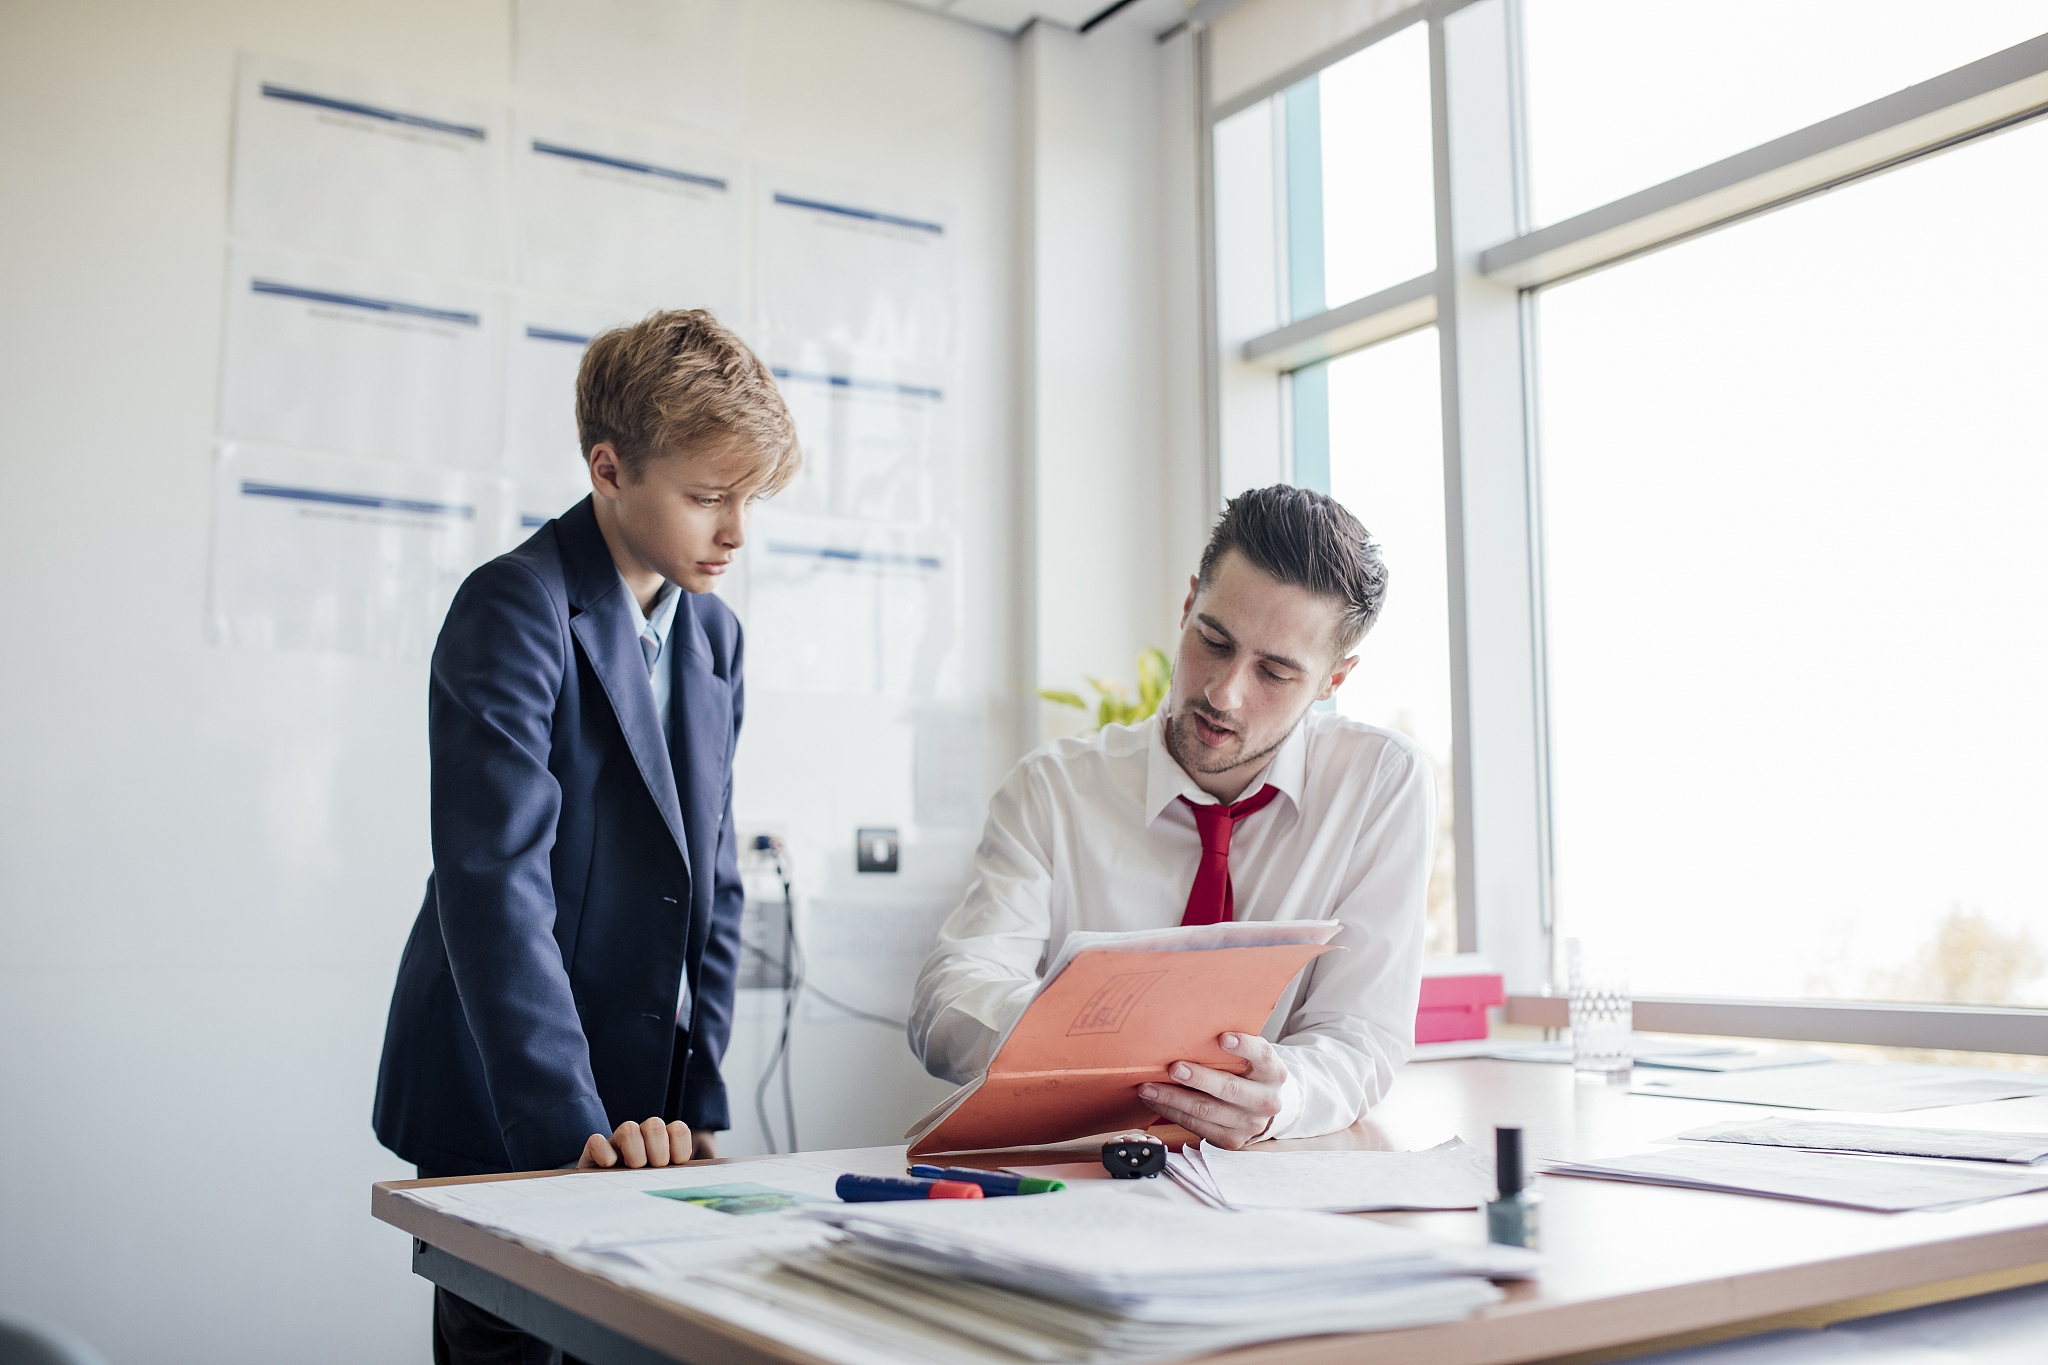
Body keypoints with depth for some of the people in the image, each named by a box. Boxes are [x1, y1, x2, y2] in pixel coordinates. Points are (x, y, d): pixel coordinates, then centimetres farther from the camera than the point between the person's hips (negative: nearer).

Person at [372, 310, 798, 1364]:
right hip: (504, 1119, -6)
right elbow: (494, 882, -22)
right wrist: (570, 1122, -26)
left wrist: (697, 1104, 5)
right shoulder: (515, 607, -14)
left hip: (645, 1110, 7)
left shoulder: (712, 632, 9)